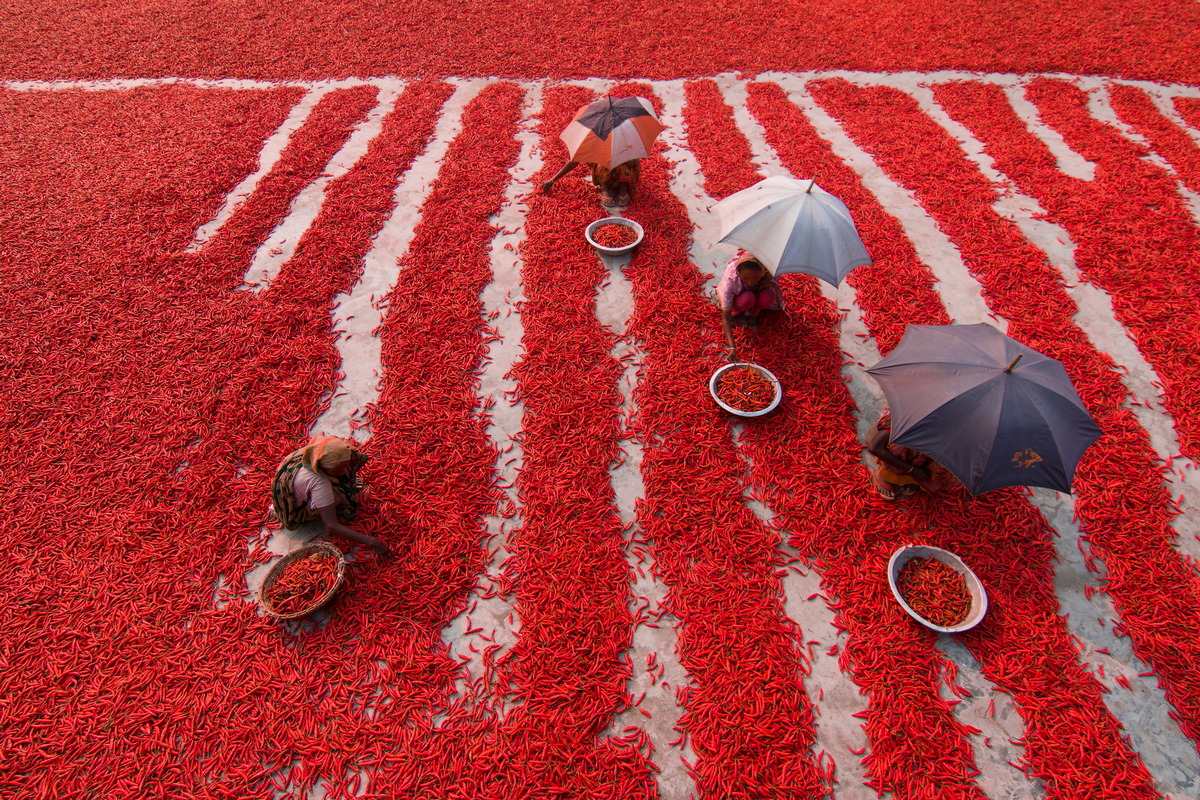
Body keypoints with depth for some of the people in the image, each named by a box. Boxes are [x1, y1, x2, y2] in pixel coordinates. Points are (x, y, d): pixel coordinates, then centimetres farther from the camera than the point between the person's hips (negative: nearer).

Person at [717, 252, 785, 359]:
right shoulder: (730, 280, -39)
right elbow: (725, 317, -35)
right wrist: (732, 347, -44)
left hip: (757, 291, 2)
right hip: (738, 294, -2)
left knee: (767, 297, -32)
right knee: (747, 299, -36)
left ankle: (754, 315, -1)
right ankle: (736, 313, -2)